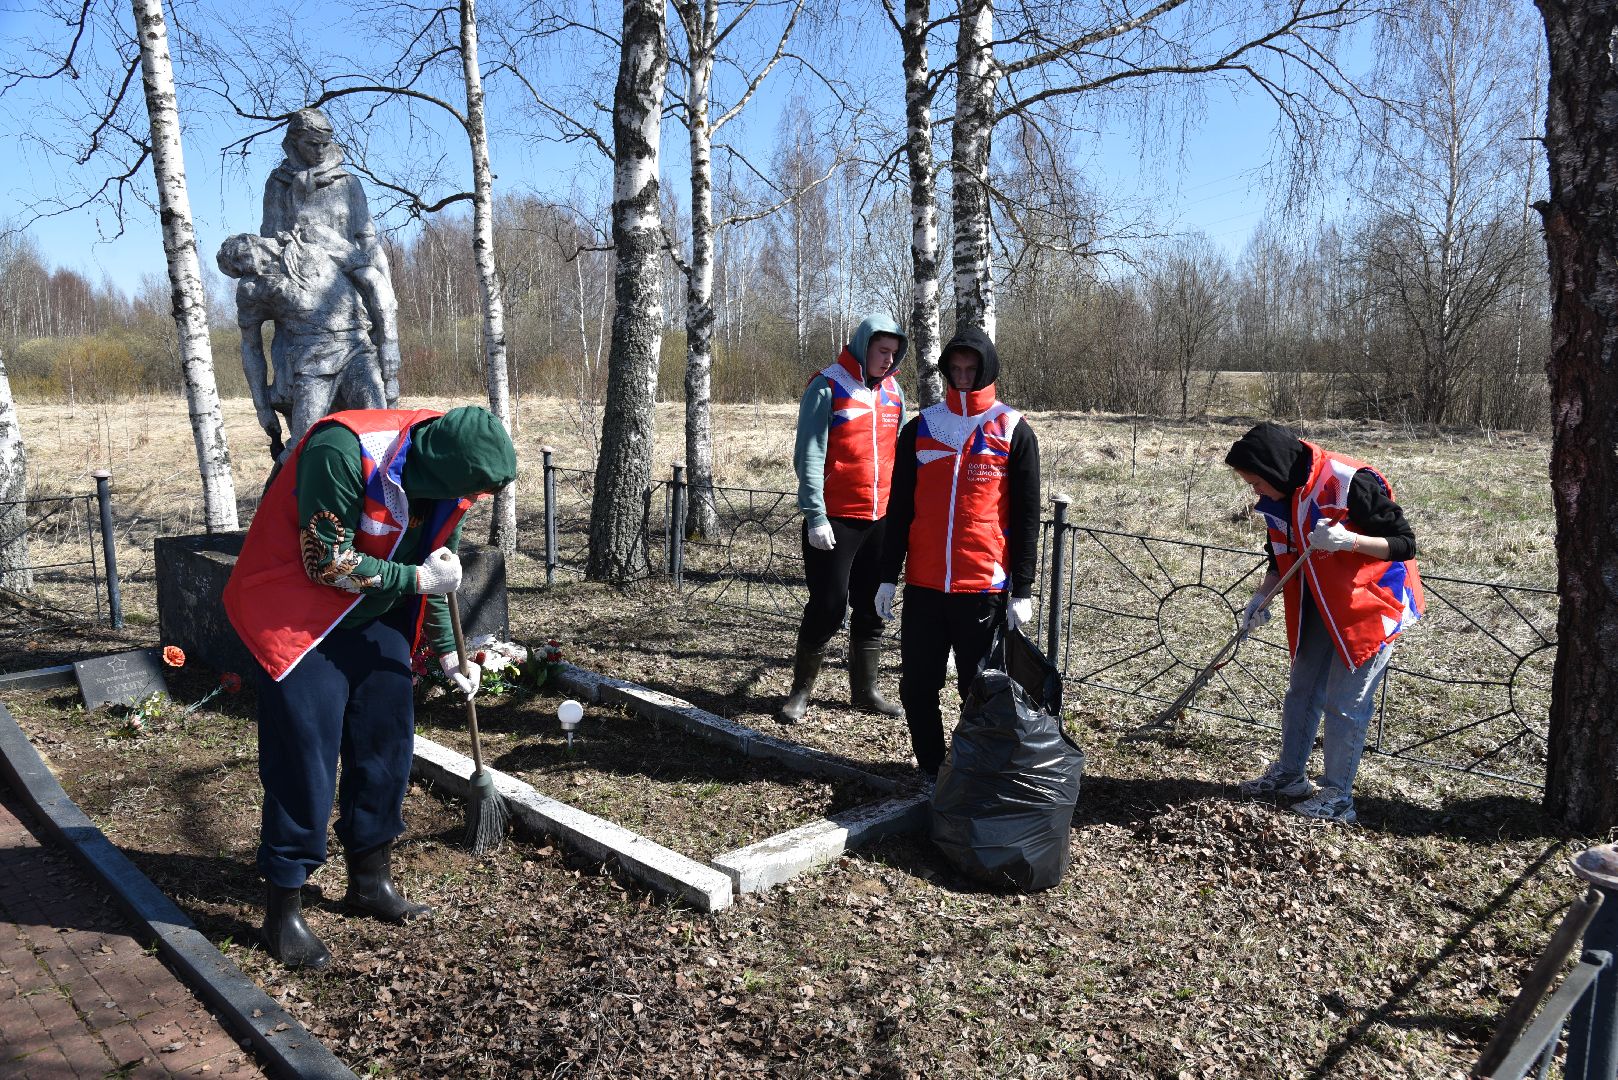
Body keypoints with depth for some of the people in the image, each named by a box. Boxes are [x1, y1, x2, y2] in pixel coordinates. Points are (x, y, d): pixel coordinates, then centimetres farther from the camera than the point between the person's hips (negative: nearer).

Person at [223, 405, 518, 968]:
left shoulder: (446, 484, -8)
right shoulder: (344, 451, -31)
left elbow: (433, 571, 7)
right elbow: (327, 562, -26)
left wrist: (446, 651, 8)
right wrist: (417, 578, -22)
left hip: (376, 617, 7)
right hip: (299, 613, -7)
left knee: (387, 745, 9)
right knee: (303, 759, -6)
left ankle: (370, 878, 26)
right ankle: (282, 907, 9)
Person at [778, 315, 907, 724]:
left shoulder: (893, 392, 11)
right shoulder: (827, 387, -7)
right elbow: (809, 456, -10)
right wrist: (815, 517, -16)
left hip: (881, 519, 6)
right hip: (834, 521, -6)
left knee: (872, 608, 11)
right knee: (828, 607, -3)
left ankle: (864, 689, 23)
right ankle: (801, 691, 13)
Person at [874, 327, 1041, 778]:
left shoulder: (1013, 431, 1)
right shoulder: (920, 428, 8)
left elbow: (1027, 516, 1)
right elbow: (899, 507, 11)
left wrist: (1022, 590, -4)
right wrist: (888, 576, 7)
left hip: (985, 588, -3)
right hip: (924, 587, 3)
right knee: (917, 688, 8)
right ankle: (931, 772, 25)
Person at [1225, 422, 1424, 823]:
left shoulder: (1349, 483, -26)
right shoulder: (1280, 497, -2)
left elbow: (1404, 544, -21)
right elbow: (1282, 556, 11)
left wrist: (1349, 540, -37)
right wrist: (1262, 597, -5)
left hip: (1369, 605, -7)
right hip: (1319, 606, 8)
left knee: (1345, 703, -3)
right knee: (1301, 692, 14)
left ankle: (1338, 797, 10)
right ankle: (1289, 774, 29)